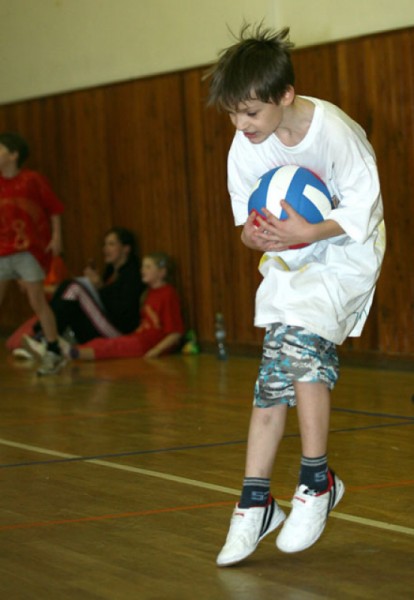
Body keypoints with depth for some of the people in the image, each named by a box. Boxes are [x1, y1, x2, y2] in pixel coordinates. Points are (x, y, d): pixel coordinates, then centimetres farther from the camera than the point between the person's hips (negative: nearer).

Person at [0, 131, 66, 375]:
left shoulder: (33, 180, -5)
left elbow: (54, 209, -1)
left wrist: (56, 236, -8)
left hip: (30, 249, -5)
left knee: (37, 299, -5)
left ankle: (54, 353, 4)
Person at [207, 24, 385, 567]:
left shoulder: (335, 132, -26)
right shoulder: (246, 149, -12)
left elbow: (362, 208, -19)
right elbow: (247, 216, 0)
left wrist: (309, 232, -34)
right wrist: (254, 235, -24)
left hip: (345, 252, -5)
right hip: (287, 257, 5)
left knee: (299, 339, -24)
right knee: (274, 374, -1)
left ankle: (317, 481, -8)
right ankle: (255, 502, 5)